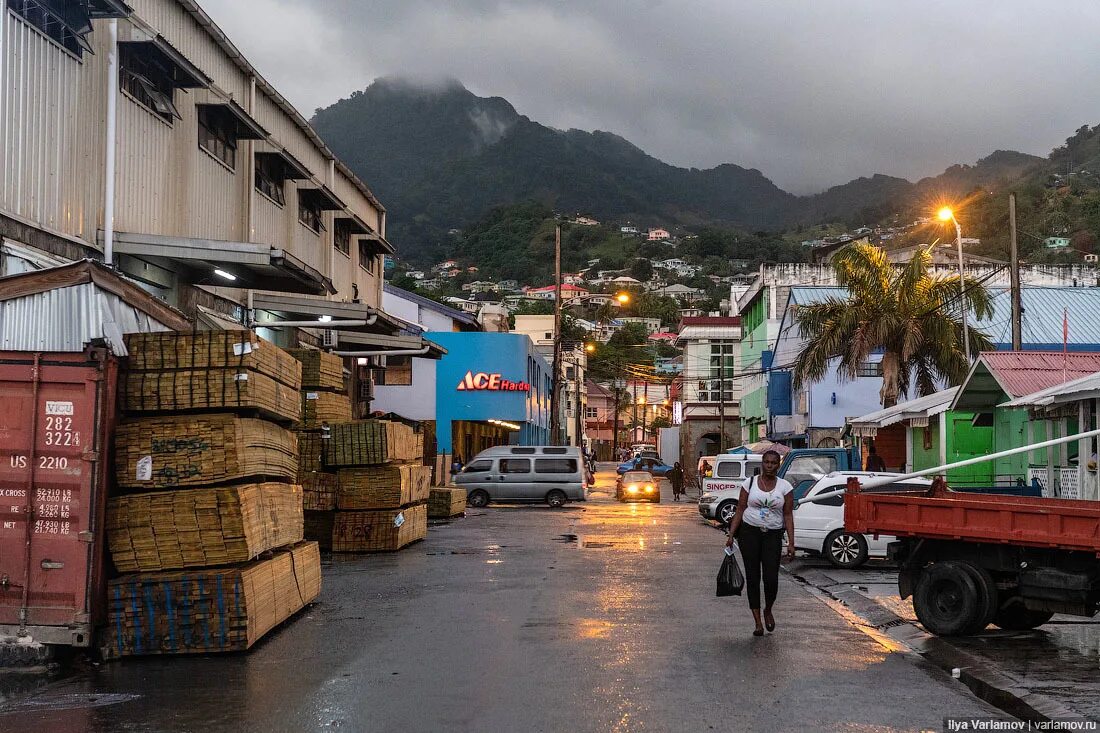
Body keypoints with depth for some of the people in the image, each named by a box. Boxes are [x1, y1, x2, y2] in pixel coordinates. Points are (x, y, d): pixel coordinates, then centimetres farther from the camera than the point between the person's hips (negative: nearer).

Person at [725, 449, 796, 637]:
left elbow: (788, 515, 2)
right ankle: (757, 621, 7)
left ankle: (768, 611, 21)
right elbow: (740, 510, 4)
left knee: (771, 578, -9)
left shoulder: (785, 486, 2)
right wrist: (731, 535, -2)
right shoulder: (750, 483, 3)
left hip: (773, 535, 0)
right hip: (749, 532, 1)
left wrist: (791, 543, -5)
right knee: (752, 577, 0)